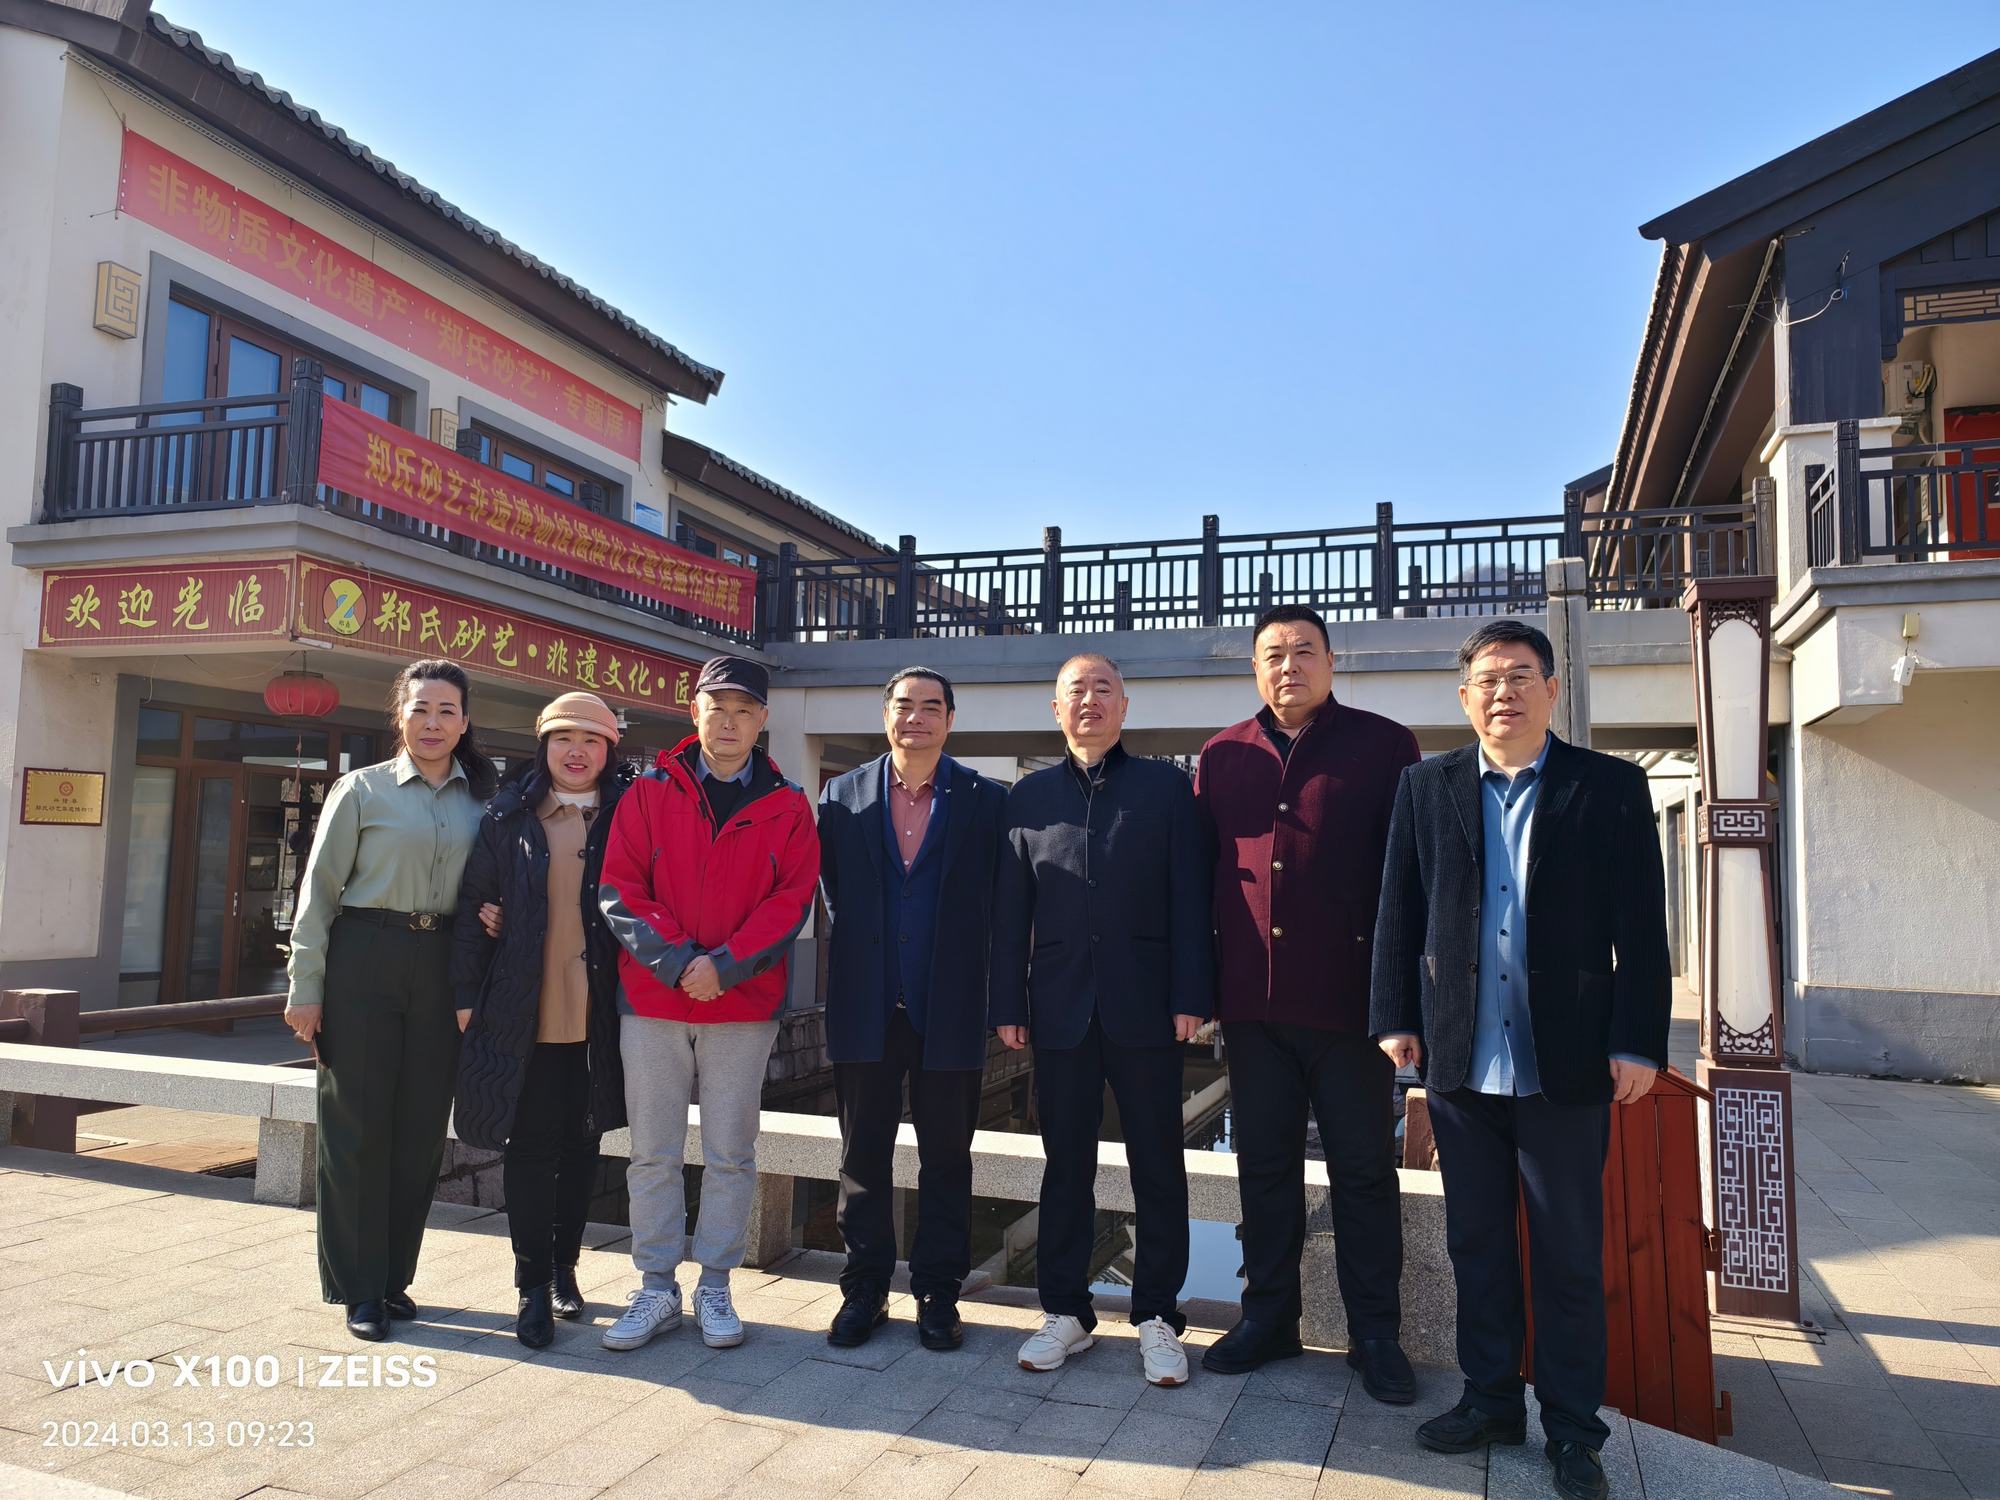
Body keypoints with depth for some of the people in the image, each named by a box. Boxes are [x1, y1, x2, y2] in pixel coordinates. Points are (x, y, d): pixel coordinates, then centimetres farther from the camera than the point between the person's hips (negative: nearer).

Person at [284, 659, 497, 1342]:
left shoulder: (481, 800, 9)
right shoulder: (362, 790, 0)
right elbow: (320, 890, -1)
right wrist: (304, 988, -5)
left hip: (442, 969, 3)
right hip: (365, 960, -3)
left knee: (421, 1126, 6)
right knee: (357, 1123, 1)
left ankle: (394, 1277, 21)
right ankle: (360, 1289, 13)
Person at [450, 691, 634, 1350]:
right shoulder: (508, 818, 4)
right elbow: (474, 905, 5)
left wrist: (636, 997, -5)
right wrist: (467, 994, 1)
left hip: (598, 1016, 1)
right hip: (523, 1013, 0)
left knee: (582, 1142, 11)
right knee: (530, 1144, 3)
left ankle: (564, 1267, 27)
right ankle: (533, 1285, 14)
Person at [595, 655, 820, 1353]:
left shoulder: (787, 807, 4)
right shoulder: (648, 794, 5)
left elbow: (791, 901, -3)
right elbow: (619, 892, -2)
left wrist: (725, 965, -14)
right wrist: (678, 961, -14)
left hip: (744, 1005, 0)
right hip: (651, 1000, 1)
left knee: (731, 1155, 7)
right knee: (653, 1154, 8)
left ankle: (714, 1288, 21)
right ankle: (657, 1289, 21)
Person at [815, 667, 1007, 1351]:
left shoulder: (987, 800, 0)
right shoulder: (842, 796, 7)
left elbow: (998, 902, 2)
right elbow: (831, 891, 11)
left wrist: (978, 977, -1)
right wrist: (855, 956, 6)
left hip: (949, 1009, -1)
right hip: (865, 1007, 2)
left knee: (946, 1158, 8)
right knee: (863, 1154, 10)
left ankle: (938, 1293, 22)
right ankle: (864, 1290, 24)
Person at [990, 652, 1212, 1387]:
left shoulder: (1166, 785, 4)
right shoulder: (1029, 795, 8)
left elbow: (1190, 896, -1)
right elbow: (1010, 909, 7)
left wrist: (1192, 996, -8)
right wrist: (1008, 1004, 2)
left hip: (1144, 1008, -1)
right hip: (1060, 1009, 2)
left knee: (1159, 1166, 6)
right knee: (1066, 1164, 10)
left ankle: (1158, 1317, 19)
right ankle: (1065, 1310, 23)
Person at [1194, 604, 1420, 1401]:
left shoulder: (1384, 746, -1)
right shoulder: (1222, 758, 8)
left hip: (1349, 999, -3)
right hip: (1254, 1003, 3)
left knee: (1363, 1169, 8)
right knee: (1264, 1164, 13)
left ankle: (1375, 1334, 22)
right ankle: (1268, 1317, 27)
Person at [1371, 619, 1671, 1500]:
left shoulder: (1611, 788, -1)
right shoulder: (1426, 787, 5)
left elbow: (1640, 926, -3)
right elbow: (1398, 914, 5)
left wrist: (1636, 1041, -7)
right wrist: (1396, 1019, 1)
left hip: (1566, 1064, -2)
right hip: (1460, 1062, 2)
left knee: (1570, 1258, 9)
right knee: (1476, 1245, 14)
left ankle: (1571, 1427, 24)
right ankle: (1491, 1398, 30)